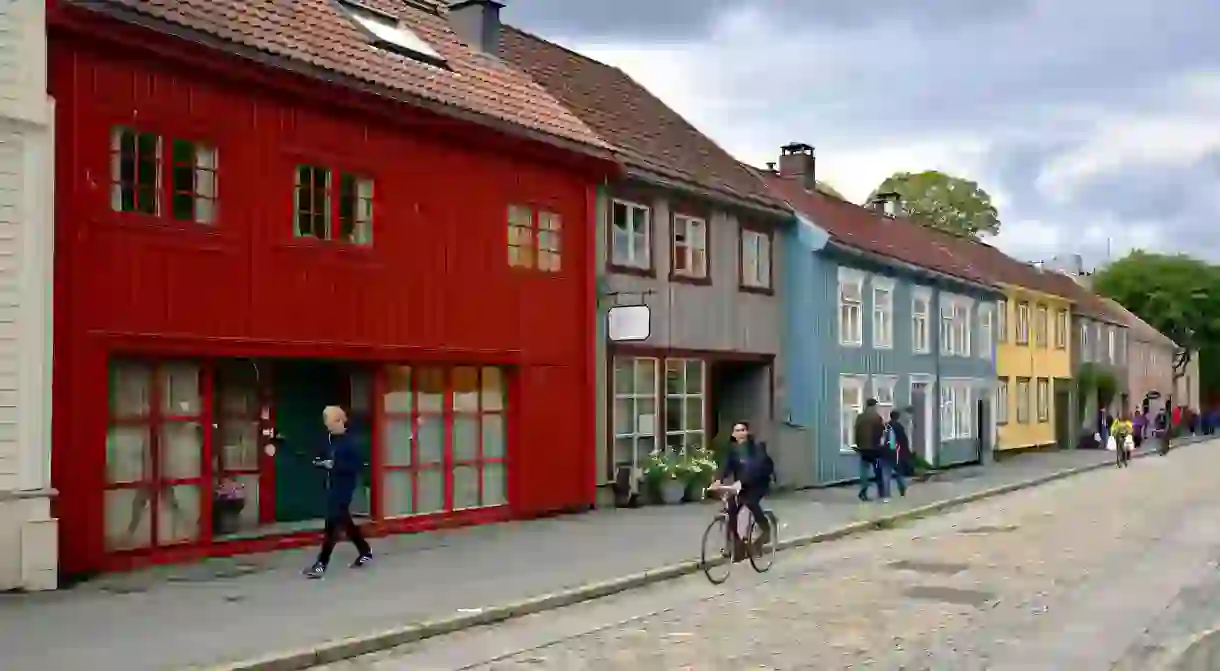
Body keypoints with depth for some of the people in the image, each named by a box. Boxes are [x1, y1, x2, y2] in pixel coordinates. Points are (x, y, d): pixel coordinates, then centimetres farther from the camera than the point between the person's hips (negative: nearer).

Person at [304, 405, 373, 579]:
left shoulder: (348, 442, -17)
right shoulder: (330, 439, 6)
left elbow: (358, 465, -19)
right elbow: (326, 458, 19)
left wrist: (335, 465, -25)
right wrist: (320, 462, -4)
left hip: (344, 486, -9)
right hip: (332, 485, 9)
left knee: (333, 523, -9)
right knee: (344, 521, 19)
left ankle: (321, 564, -9)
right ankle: (365, 551, 35)